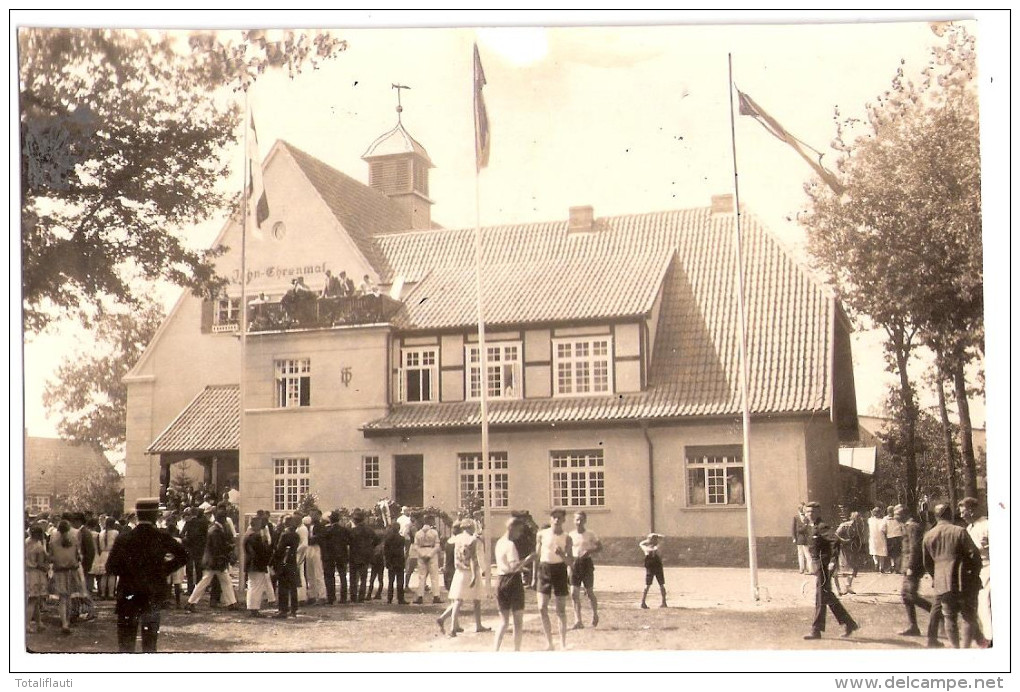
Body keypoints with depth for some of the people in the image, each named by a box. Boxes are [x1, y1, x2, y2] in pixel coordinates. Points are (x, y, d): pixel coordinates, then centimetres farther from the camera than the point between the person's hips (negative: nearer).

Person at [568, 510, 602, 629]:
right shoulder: (571, 535, 6)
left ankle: (595, 614, 29)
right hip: (574, 563, 3)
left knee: (589, 592, 3)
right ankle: (578, 621, -4)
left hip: (586, 562, -3)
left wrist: (589, 551, -17)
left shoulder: (590, 534, -3)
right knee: (574, 593, -6)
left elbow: (599, 546, 0)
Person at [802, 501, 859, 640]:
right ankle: (849, 624, 22)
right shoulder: (813, 528, 15)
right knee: (828, 597, 14)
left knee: (820, 598, -5)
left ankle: (816, 630, -1)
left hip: (824, 566, -10)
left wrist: (833, 561, -28)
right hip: (817, 566, 10)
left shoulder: (822, 527, -15)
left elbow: (835, 541, -27)